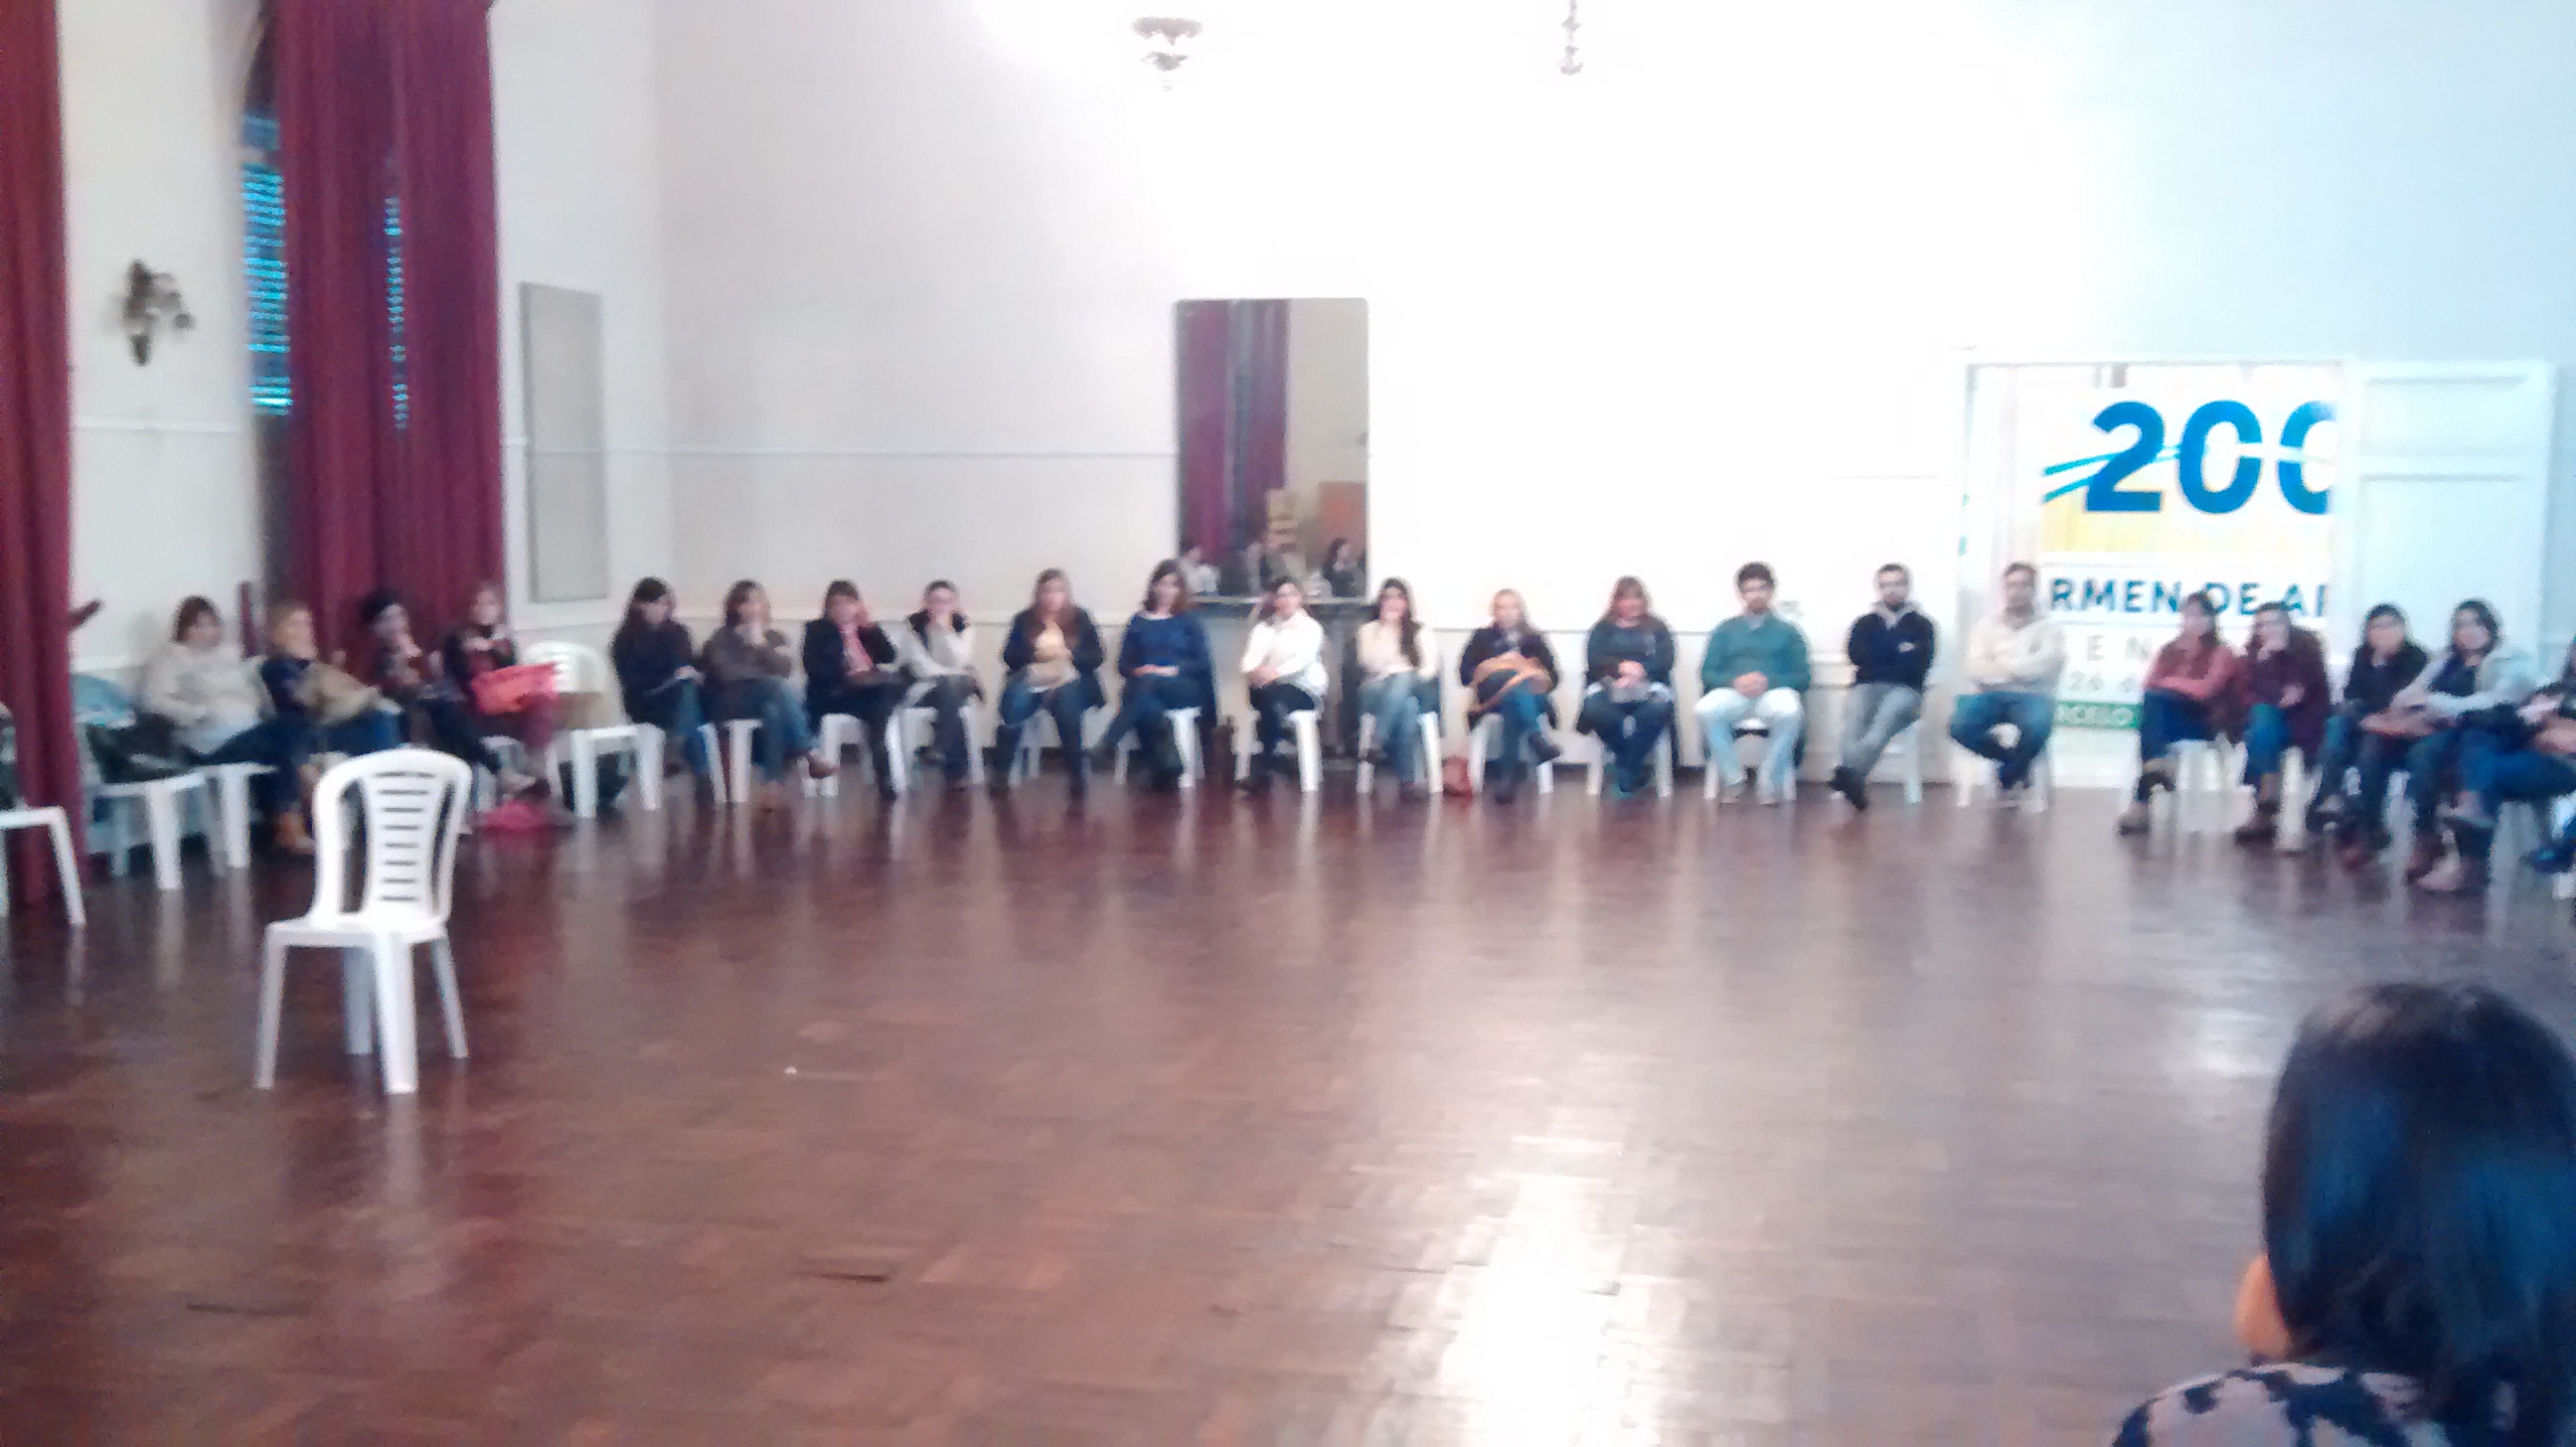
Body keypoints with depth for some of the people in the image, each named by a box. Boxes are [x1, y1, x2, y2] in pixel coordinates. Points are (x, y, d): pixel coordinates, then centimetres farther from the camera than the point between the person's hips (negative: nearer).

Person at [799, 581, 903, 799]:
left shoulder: (865, 629, 19)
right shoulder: (817, 629, 9)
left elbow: (888, 656, 6)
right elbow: (814, 669, -5)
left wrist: (870, 624, 0)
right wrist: (847, 674, -18)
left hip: (868, 690, 3)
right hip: (831, 694, -3)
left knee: (895, 682, -28)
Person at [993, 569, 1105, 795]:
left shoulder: (1080, 619, 9)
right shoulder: (1024, 620, 11)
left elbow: (1096, 657, 3)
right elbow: (1009, 656, 4)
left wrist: (1069, 654, -14)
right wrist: (1035, 654, -14)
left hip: (1068, 681, -1)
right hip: (1031, 681, 1)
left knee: (1066, 704, -35)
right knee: (1013, 708, -30)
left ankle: (1076, 772, -24)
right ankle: (1001, 773, -22)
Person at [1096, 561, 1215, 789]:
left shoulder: (1188, 621, 15)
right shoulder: (1138, 621, 18)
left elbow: (1203, 663, 5)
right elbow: (1123, 664, 12)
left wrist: (1175, 670, -12)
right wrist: (1137, 671, -11)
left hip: (1183, 688, -1)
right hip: (1143, 684, 2)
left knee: (1148, 683, -37)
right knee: (1147, 705, -37)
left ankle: (1109, 745, -43)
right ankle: (1167, 769, -34)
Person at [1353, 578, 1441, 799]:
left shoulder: (1419, 630, 19)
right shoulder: (1369, 630, 16)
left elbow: (1431, 666, 5)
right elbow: (1373, 664, -3)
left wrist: (1408, 679, -14)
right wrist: (1387, 627, -4)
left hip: (1416, 688, 1)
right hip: (1378, 691, -1)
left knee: (1402, 681, -40)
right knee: (1407, 706, -39)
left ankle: (1376, 744, -42)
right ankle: (1411, 779, -43)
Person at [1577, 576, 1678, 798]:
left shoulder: (1657, 628, 20)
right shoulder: (1603, 629, 20)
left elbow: (1665, 660, 3)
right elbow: (1594, 659, 2)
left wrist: (1639, 671, -16)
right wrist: (1620, 667, -18)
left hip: (1649, 686, 0)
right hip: (1608, 686, 0)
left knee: (1658, 709, -37)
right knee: (1595, 709, -35)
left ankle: (1625, 770, -25)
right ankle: (1634, 767, -17)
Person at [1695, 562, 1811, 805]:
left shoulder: (1787, 631, 17)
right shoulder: (1726, 630, 20)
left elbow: (1803, 676, 7)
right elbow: (1707, 673, 10)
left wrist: (1768, 681, -11)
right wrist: (1735, 681, -11)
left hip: (1774, 692, -1)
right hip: (1733, 692, 1)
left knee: (1790, 712, -37)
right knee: (1706, 710, -34)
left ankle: (1771, 783, -22)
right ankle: (1733, 780, -20)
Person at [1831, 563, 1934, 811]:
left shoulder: (1921, 625, 18)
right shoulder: (1865, 623, 24)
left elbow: (1919, 664, 1)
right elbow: (1855, 654, 3)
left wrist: (1878, 661, -1)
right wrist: (1899, 652, 1)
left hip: (1904, 690, -2)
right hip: (1866, 687, 2)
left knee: (1889, 714, -39)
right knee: (1854, 715, -36)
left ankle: (1851, 771, -65)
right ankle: (1854, 781, -60)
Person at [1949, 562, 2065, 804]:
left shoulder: (2047, 627, 11)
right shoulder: (1987, 624, 15)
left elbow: (2049, 663, -10)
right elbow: (1977, 668, -1)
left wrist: (2002, 667, -11)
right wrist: (2021, 669, -13)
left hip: (2031, 695, -1)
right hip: (1990, 694, 2)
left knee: (2037, 727, -37)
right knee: (1959, 726, -30)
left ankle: (2008, 776, -5)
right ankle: (2012, 760, -1)